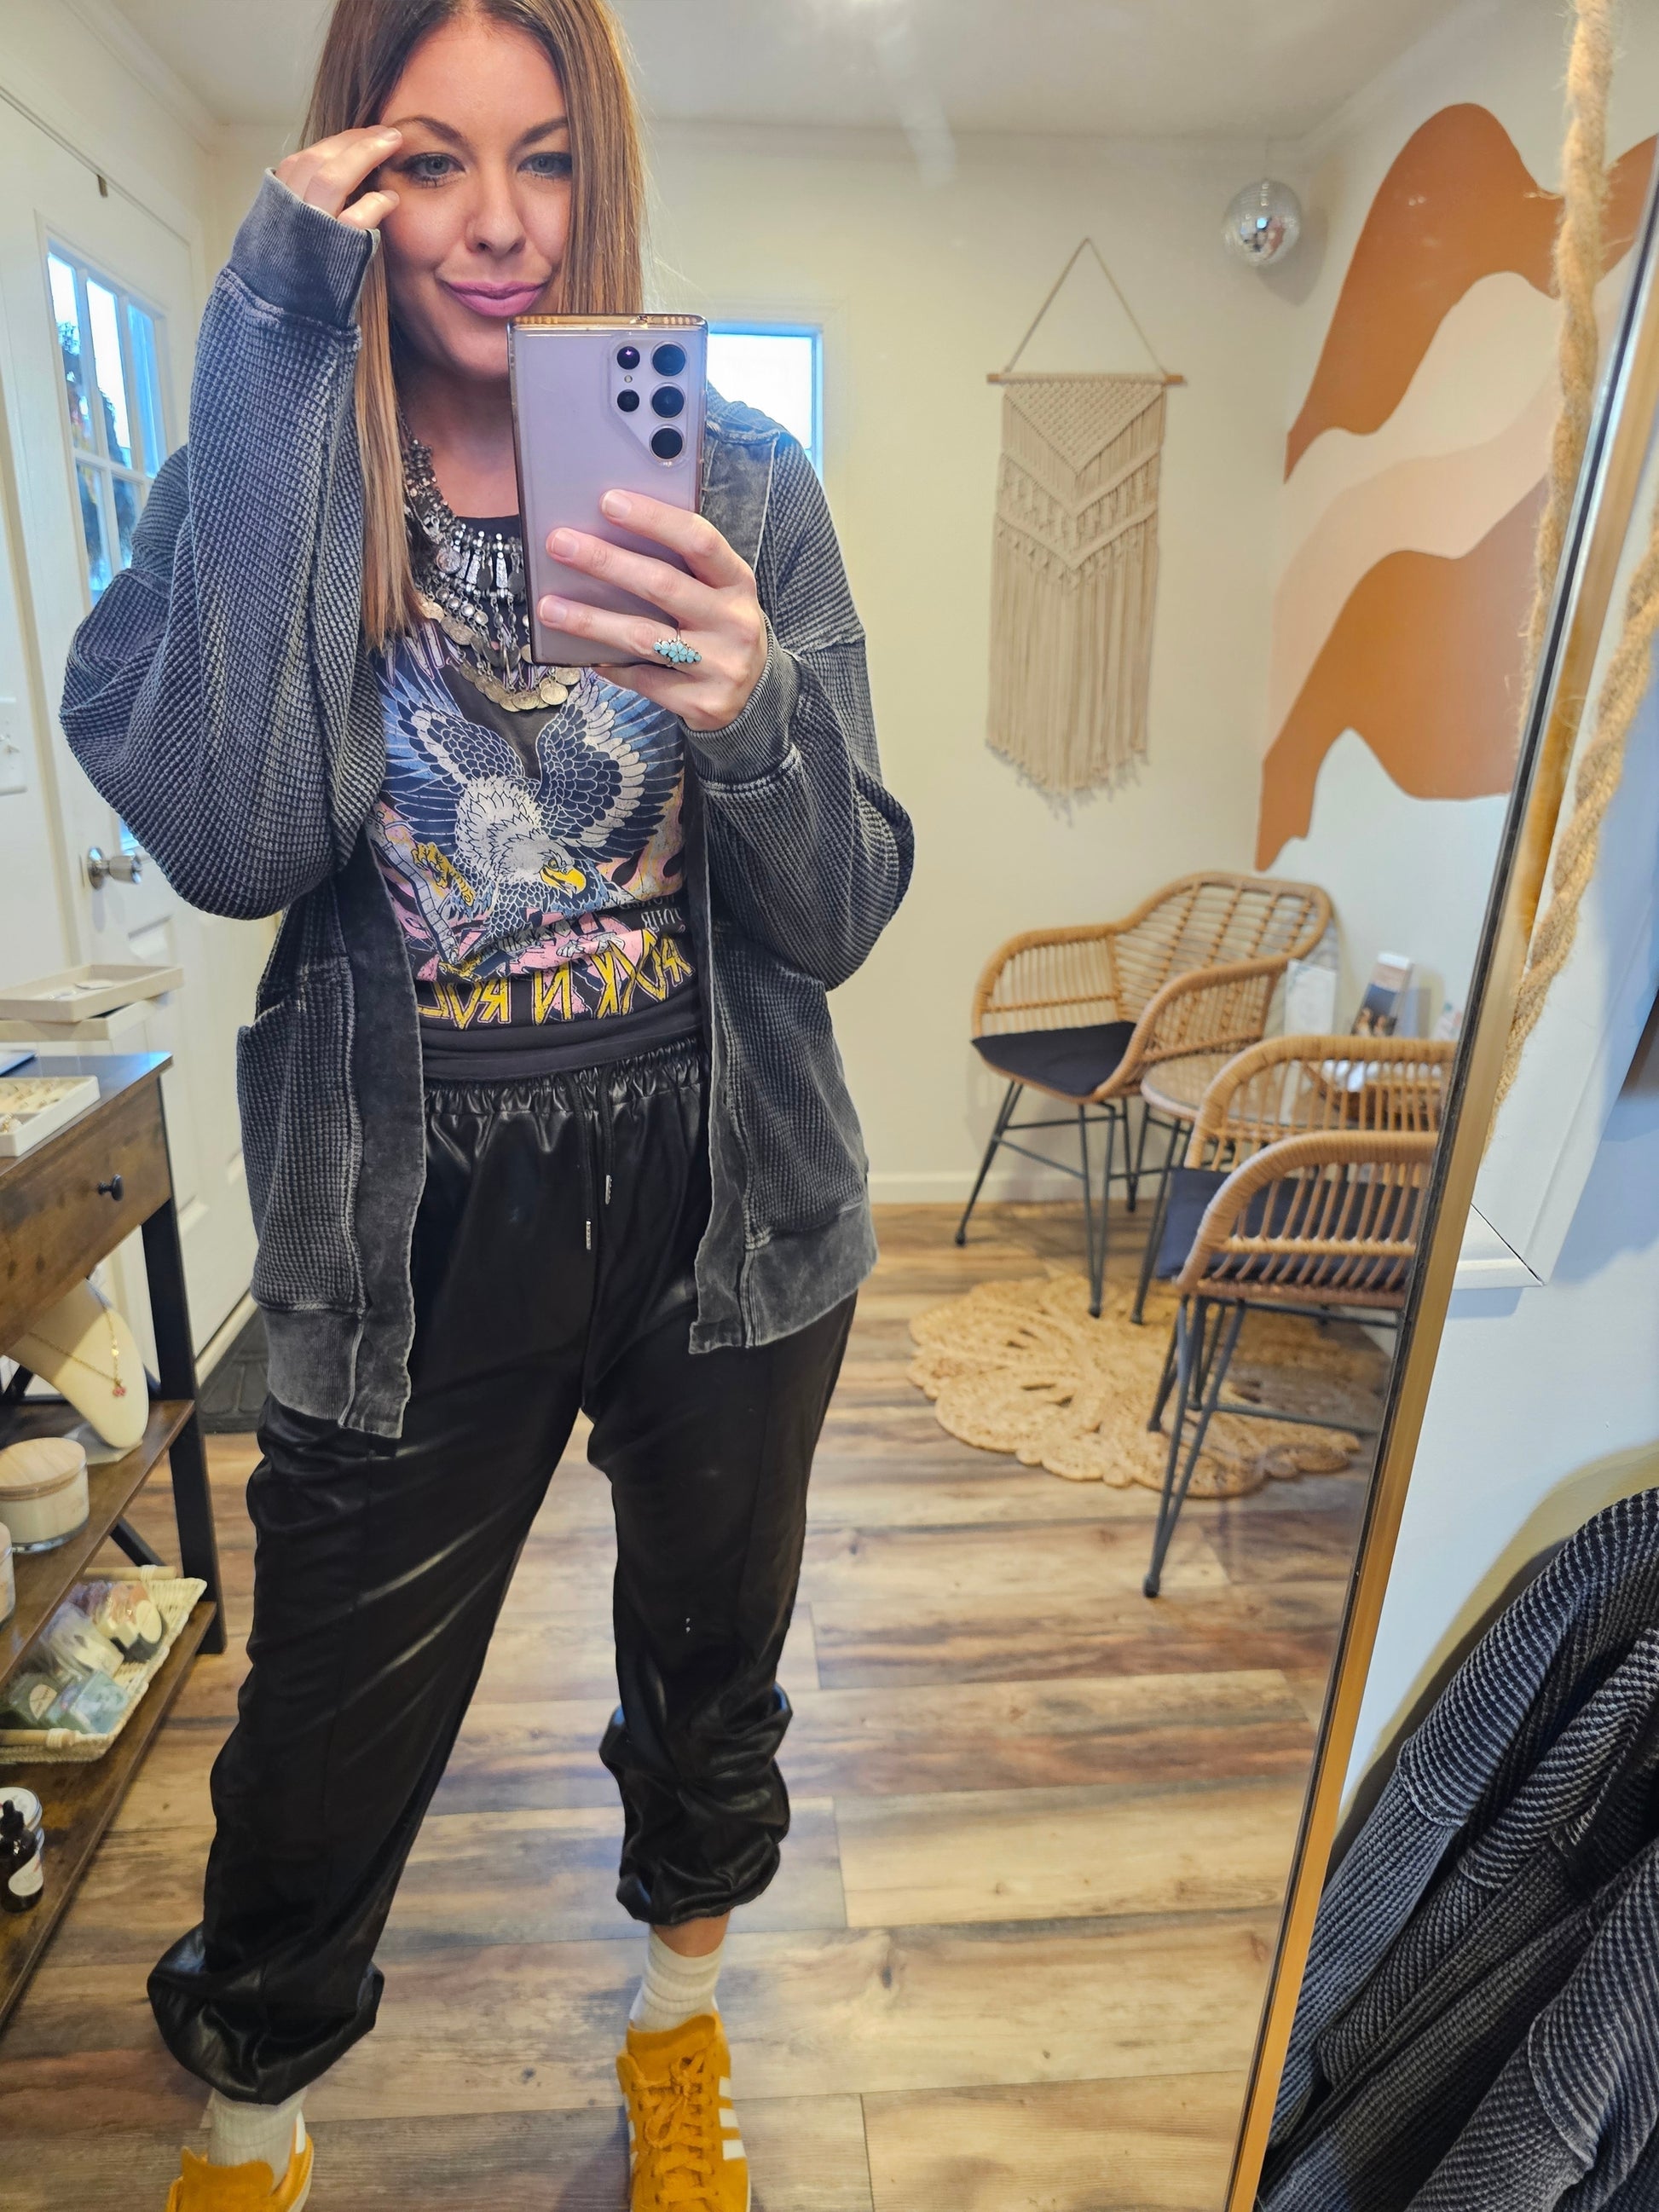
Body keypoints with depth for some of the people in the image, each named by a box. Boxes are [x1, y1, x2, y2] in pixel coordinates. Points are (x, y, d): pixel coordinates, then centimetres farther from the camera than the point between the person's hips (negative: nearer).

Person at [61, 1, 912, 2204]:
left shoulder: (740, 481, -1)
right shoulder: (260, 477, -1)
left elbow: (837, 920, -5)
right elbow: (229, 841, -22)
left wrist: (749, 715, -25)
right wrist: (275, 363, -19)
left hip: (721, 1202, 2)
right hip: (411, 1233, -1)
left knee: (708, 1674, 22)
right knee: (323, 1758, 13)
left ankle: (680, 2029, 56)